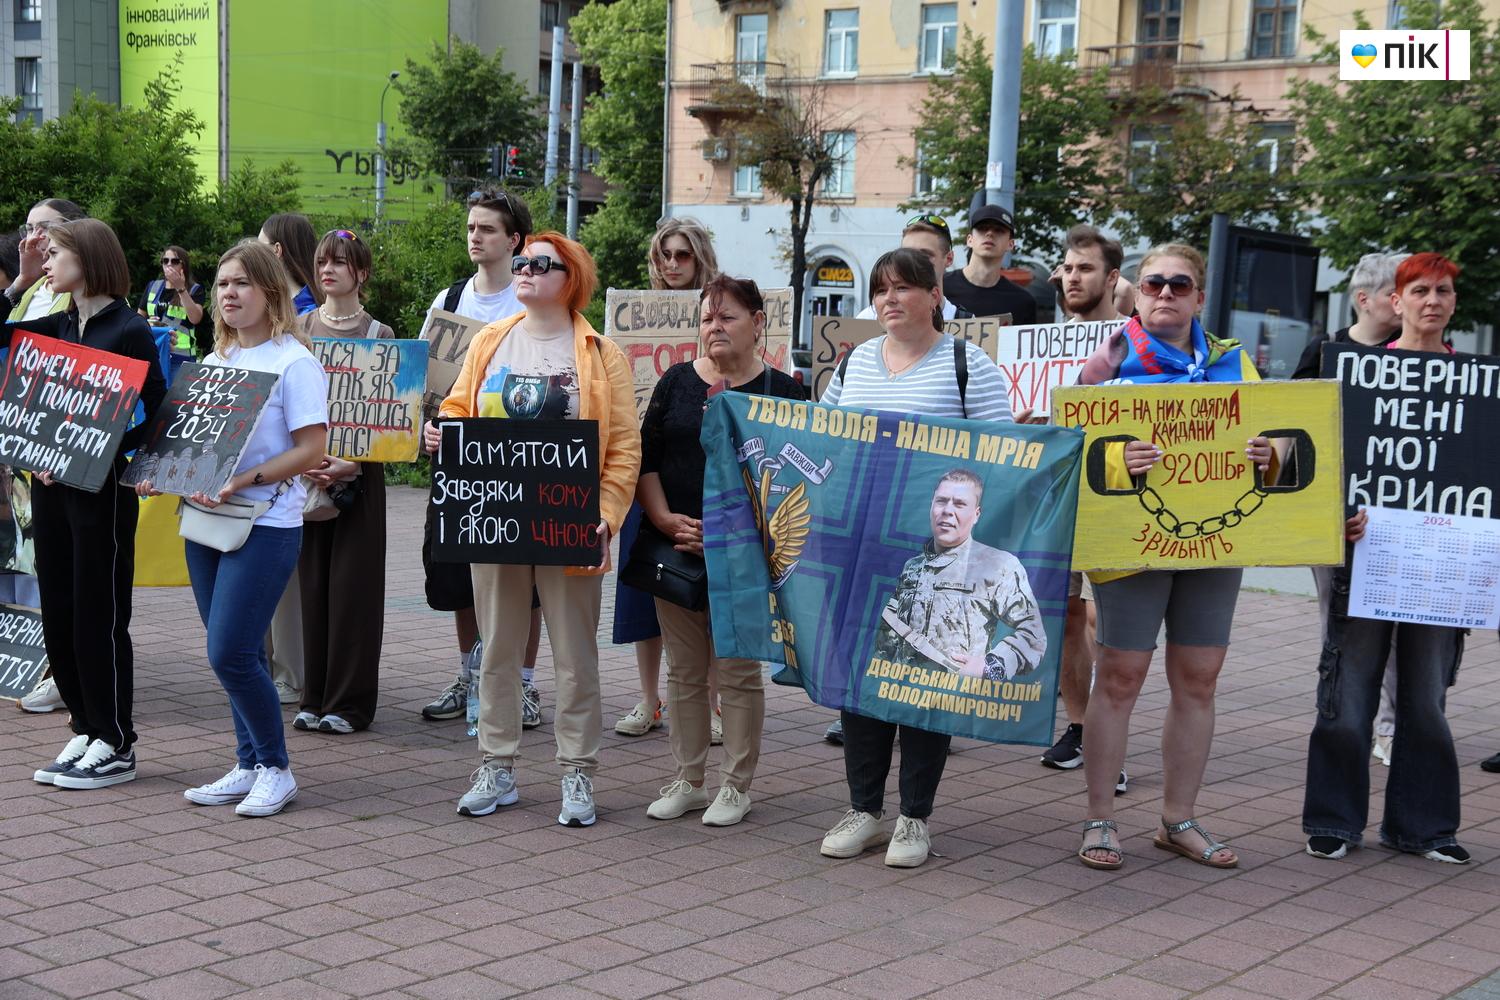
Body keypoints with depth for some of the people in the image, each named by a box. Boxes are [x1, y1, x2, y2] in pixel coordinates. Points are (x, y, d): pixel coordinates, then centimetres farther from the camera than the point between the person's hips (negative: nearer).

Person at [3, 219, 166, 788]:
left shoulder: (129, 331, -9)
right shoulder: (56, 326, 11)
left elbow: (154, 416, -12)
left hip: (101, 490, -7)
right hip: (50, 484, 7)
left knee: (99, 615, -1)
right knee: (58, 612, 10)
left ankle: (115, 746, 9)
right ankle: (86, 730, 21)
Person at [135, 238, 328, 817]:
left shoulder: (293, 361, -8)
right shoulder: (213, 362, 15)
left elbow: (311, 449, -14)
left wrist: (243, 481, -22)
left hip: (266, 524, -7)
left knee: (230, 652, -11)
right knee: (235, 654, 11)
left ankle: (276, 769, 5)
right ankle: (249, 765, 22)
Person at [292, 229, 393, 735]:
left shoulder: (379, 335, 1)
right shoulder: (300, 328, 9)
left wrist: (352, 463, -17)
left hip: (360, 470, -2)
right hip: (306, 468, 3)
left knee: (353, 583, -1)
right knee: (312, 580, 4)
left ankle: (350, 702, 6)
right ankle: (315, 697, 13)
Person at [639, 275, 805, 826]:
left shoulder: (782, 391, -1)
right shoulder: (676, 382, 9)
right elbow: (643, 460, 7)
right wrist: (667, 522, -7)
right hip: (675, 548, 4)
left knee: (738, 671, 2)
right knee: (684, 671, 10)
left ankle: (736, 785, 13)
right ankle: (687, 780, 21)